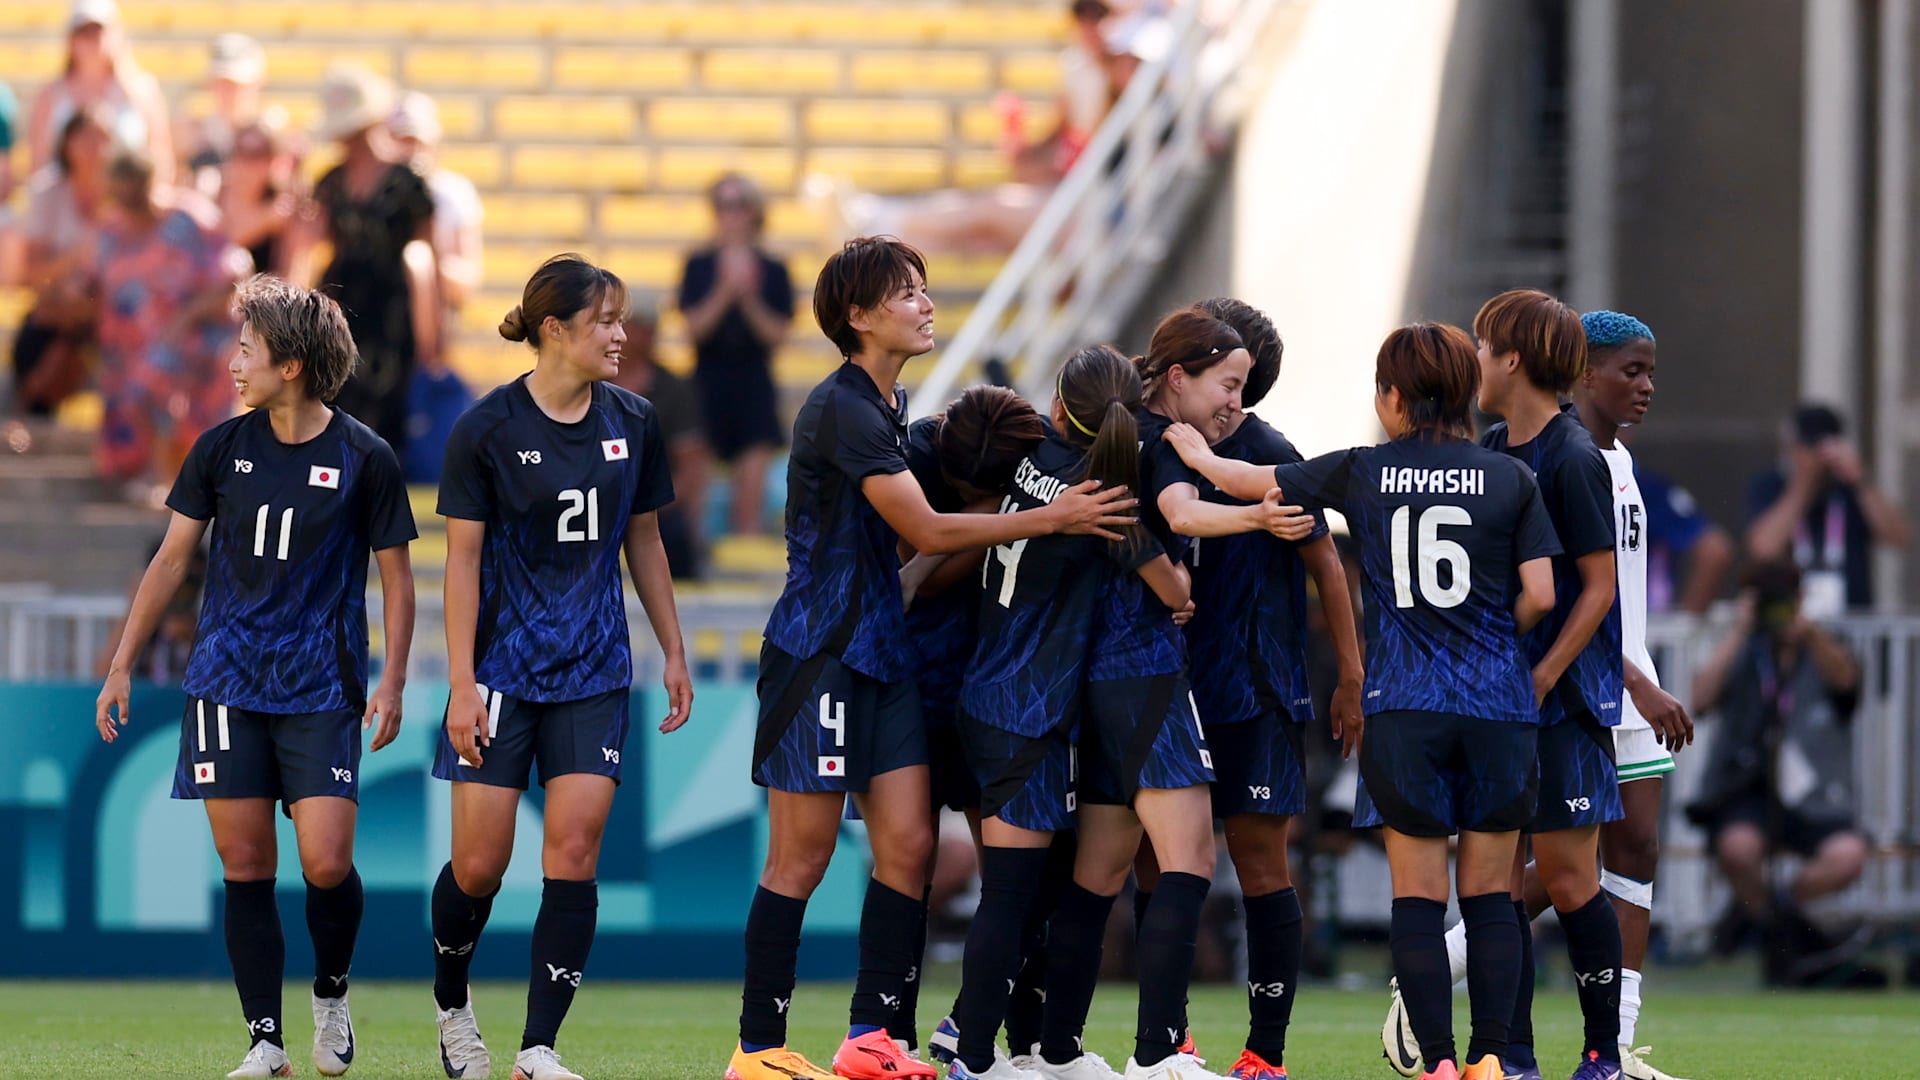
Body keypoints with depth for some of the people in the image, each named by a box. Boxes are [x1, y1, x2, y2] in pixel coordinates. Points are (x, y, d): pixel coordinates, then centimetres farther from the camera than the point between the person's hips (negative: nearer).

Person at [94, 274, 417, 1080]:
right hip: (227, 685, 2)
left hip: (321, 689, -2)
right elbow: (172, 559, 9)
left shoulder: (364, 459, -5)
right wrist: (122, 665, 7)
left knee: (326, 864, -11)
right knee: (245, 866, -1)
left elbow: (395, 575, 2)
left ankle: (331, 994, 18)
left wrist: (392, 681, -6)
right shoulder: (223, 448, 3)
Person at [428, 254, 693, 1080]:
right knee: (480, 863, -2)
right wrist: (461, 685, -12)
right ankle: (451, 1003, 27)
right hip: (501, 667, -3)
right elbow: (463, 559, -7)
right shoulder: (486, 429, -8)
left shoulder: (633, 425, 3)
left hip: (593, 672, 3)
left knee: (574, 853, -8)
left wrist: (674, 653, 13)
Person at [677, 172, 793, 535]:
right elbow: (695, 327, -7)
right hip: (709, 382, 0)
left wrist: (749, 301, -16)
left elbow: (777, 336, -2)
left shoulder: (773, 271, 2)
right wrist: (725, 294, -20)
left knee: (753, 482, -9)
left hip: (754, 386, 0)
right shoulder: (699, 266, 2)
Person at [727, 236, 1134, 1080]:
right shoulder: (842, 409, -16)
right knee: (802, 857, -5)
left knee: (906, 844, 2)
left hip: (881, 651, 9)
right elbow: (927, 530, -17)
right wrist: (1051, 519, -12)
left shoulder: (890, 405, 14)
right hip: (819, 652, -9)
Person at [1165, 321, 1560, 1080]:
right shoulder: (1509, 479, 1)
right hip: (1498, 705, 1)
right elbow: (1538, 596, -2)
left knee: (1417, 897, 3)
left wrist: (1197, 453, 37)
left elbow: (1251, 483, 16)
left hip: (1403, 706, -1)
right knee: (1489, 896, 8)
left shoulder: (1362, 473, 3)